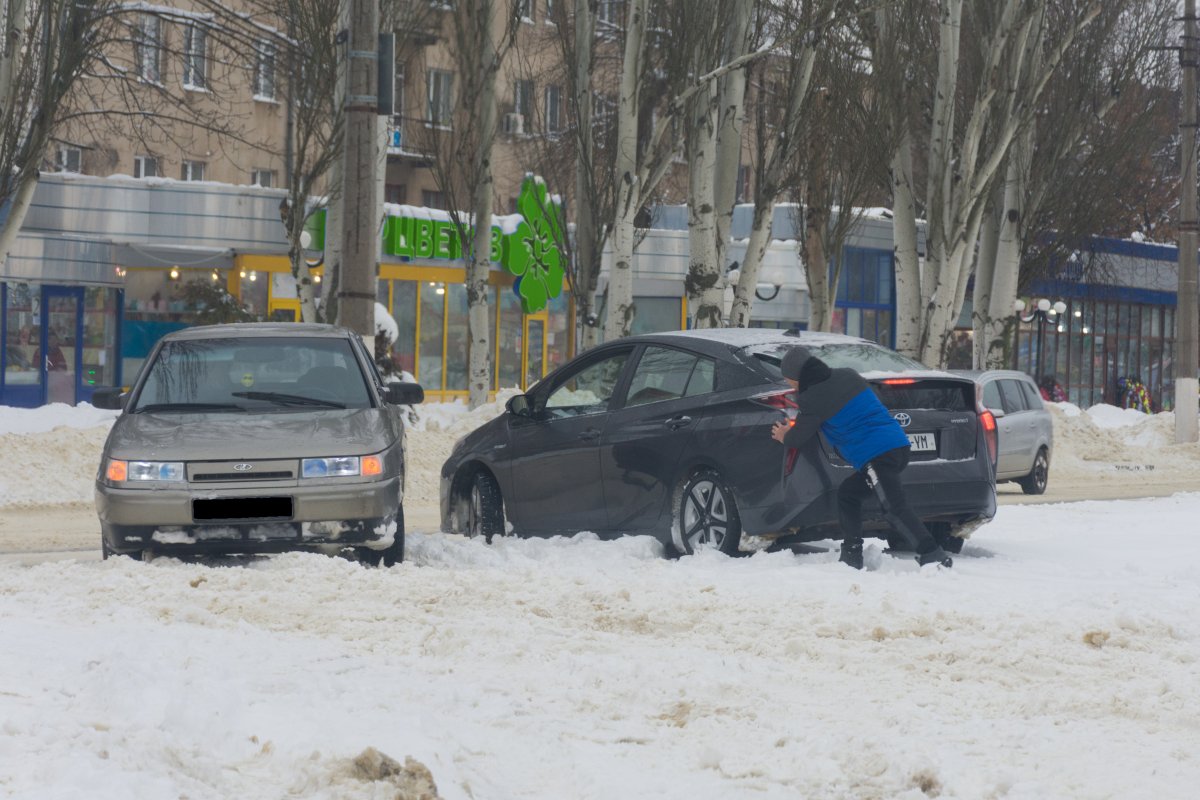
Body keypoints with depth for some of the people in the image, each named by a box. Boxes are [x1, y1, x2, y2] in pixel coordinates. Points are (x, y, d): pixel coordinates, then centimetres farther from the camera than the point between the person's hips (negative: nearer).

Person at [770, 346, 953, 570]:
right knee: (847, 494, 19)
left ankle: (933, 556, -29)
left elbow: (799, 436, 8)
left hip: (876, 455, -9)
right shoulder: (847, 376, 19)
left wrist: (785, 437, 31)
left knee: (895, 508, -17)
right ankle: (851, 557, 18)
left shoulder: (814, 398, -4)